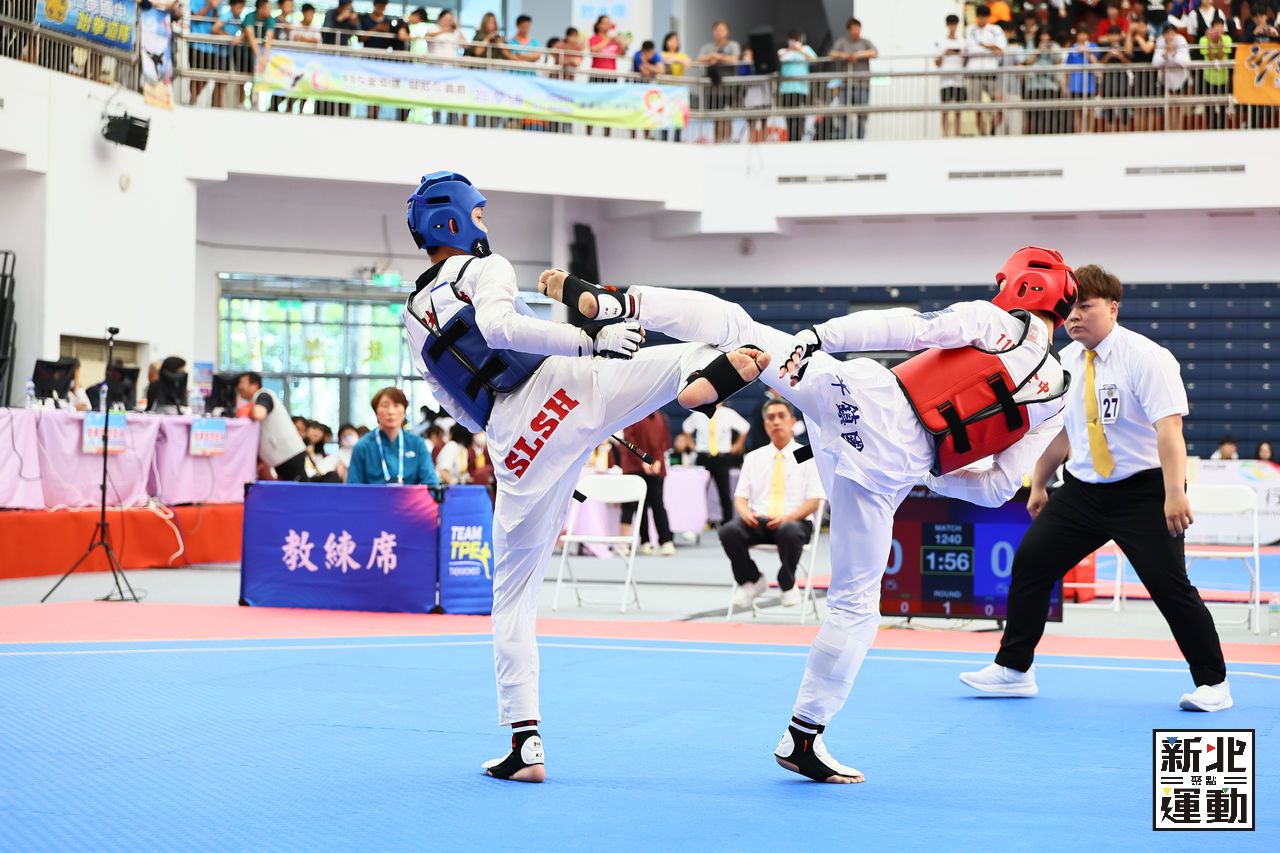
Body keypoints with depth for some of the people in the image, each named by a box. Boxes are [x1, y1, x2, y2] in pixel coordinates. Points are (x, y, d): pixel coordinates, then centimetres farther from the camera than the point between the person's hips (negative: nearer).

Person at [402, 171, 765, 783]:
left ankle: (525, 744, 9)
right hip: (562, 387, -5)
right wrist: (590, 341, -16)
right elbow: (499, 326, -16)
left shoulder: (414, 320, 25)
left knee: (513, 595, 14)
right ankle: (714, 370, -42)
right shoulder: (487, 269, 7)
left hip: (514, 448, 5)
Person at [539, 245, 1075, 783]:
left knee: (733, 326, 7)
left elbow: (911, 327, -7)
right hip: (889, 474, 3)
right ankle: (803, 736, 17)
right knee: (855, 604, 15)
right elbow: (997, 488, 16)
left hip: (859, 395, -3)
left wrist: (818, 337, -10)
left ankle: (609, 302, -9)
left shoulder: (994, 322, 7)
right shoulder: (1053, 402, 16)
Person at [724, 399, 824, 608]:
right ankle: (752, 581, -5)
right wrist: (745, 513, -12)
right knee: (728, 531, -30)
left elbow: (813, 502, 0)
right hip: (758, 521, 3)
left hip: (794, 521, -3)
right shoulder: (754, 458, 18)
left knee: (790, 533, -40)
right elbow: (740, 497, 13)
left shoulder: (807, 457, 8)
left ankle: (787, 584, -10)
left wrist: (787, 518, -18)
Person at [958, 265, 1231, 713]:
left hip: (1142, 491, -7)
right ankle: (1013, 670, 13)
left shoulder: (1146, 357, -15)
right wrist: (1038, 484, 21)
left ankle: (1213, 684, 6)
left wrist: (1174, 494, -31)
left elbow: (1169, 428, -23)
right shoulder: (1065, 361, 6)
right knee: (1030, 560, 2)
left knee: (1169, 585, -10)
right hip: (1083, 489, 7)